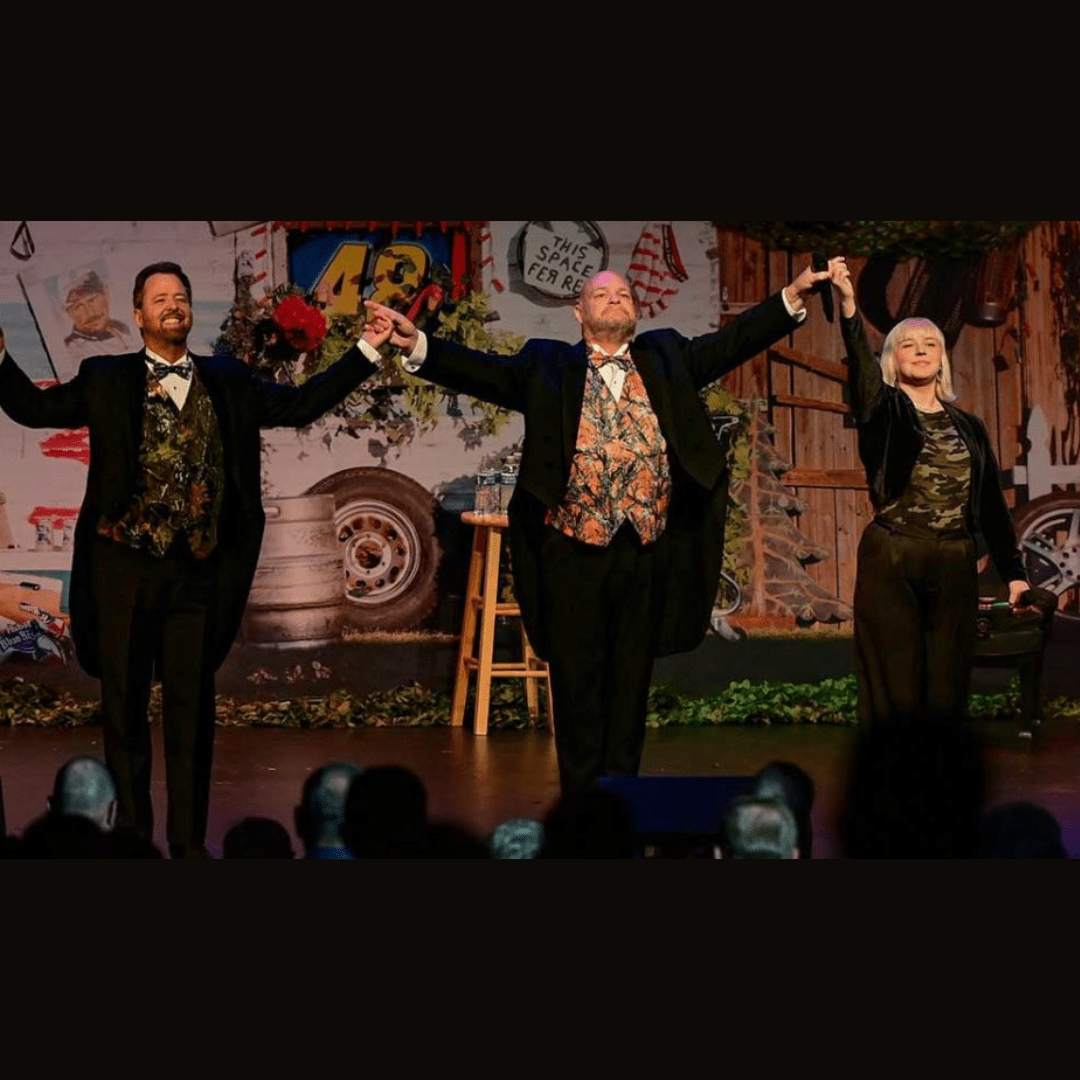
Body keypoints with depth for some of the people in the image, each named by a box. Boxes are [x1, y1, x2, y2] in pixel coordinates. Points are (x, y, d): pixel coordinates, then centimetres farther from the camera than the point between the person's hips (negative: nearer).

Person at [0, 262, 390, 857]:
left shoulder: (228, 381, 10)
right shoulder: (106, 379, 5)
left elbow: (300, 404, 11)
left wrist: (365, 350, 5)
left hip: (196, 569, 1)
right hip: (123, 566, -1)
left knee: (192, 706, 4)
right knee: (123, 703, 5)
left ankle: (190, 841, 12)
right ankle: (133, 835, 15)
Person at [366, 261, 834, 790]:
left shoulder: (665, 356, 13)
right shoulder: (548, 365, 7)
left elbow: (733, 342, 5)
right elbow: (484, 371, -3)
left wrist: (792, 298, -7)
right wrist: (418, 346, -17)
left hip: (646, 548, 2)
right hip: (573, 548, -2)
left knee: (632, 674, 9)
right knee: (577, 677, 3)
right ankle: (582, 792, 12)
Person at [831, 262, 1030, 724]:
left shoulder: (967, 426, 13)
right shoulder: (885, 411, 2)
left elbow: (991, 502, 13)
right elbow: (861, 366, -19)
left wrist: (1013, 572, 7)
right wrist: (848, 305, -36)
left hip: (954, 566, 3)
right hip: (891, 563, -3)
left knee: (946, 689, 4)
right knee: (895, 689, -2)